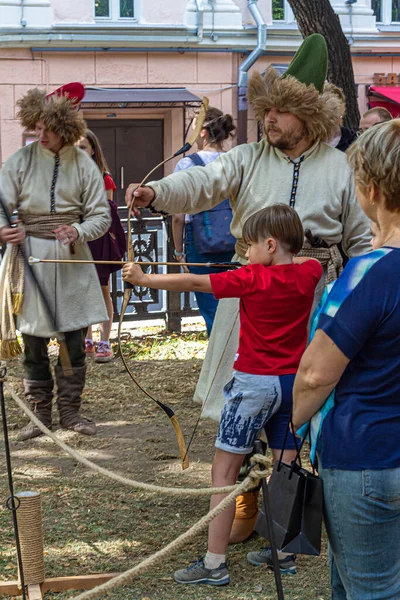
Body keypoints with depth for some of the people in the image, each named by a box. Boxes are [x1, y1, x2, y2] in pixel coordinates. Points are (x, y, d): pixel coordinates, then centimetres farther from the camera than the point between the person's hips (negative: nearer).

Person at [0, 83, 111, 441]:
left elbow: (101, 215, 2)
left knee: (74, 340, 5)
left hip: (72, 257, 1)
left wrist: (78, 231, -19)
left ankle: (70, 412, 18)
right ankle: (40, 415, 14)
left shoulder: (83, 164, -1)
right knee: (34, 343, 3)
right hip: (29, 255, -1)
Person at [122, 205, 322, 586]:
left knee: (224, 469, -2)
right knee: (286, 466, 11)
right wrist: (279, 258, 22)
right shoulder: (309, 273, 0)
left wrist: (143, 279, -10)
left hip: (254, 382, -6)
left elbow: (192, 282, -16)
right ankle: (284, 552, 18)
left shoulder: (252, 279, -14)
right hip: (293, 383, 6)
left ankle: (214, 563, -5)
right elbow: (304, 258, 27)